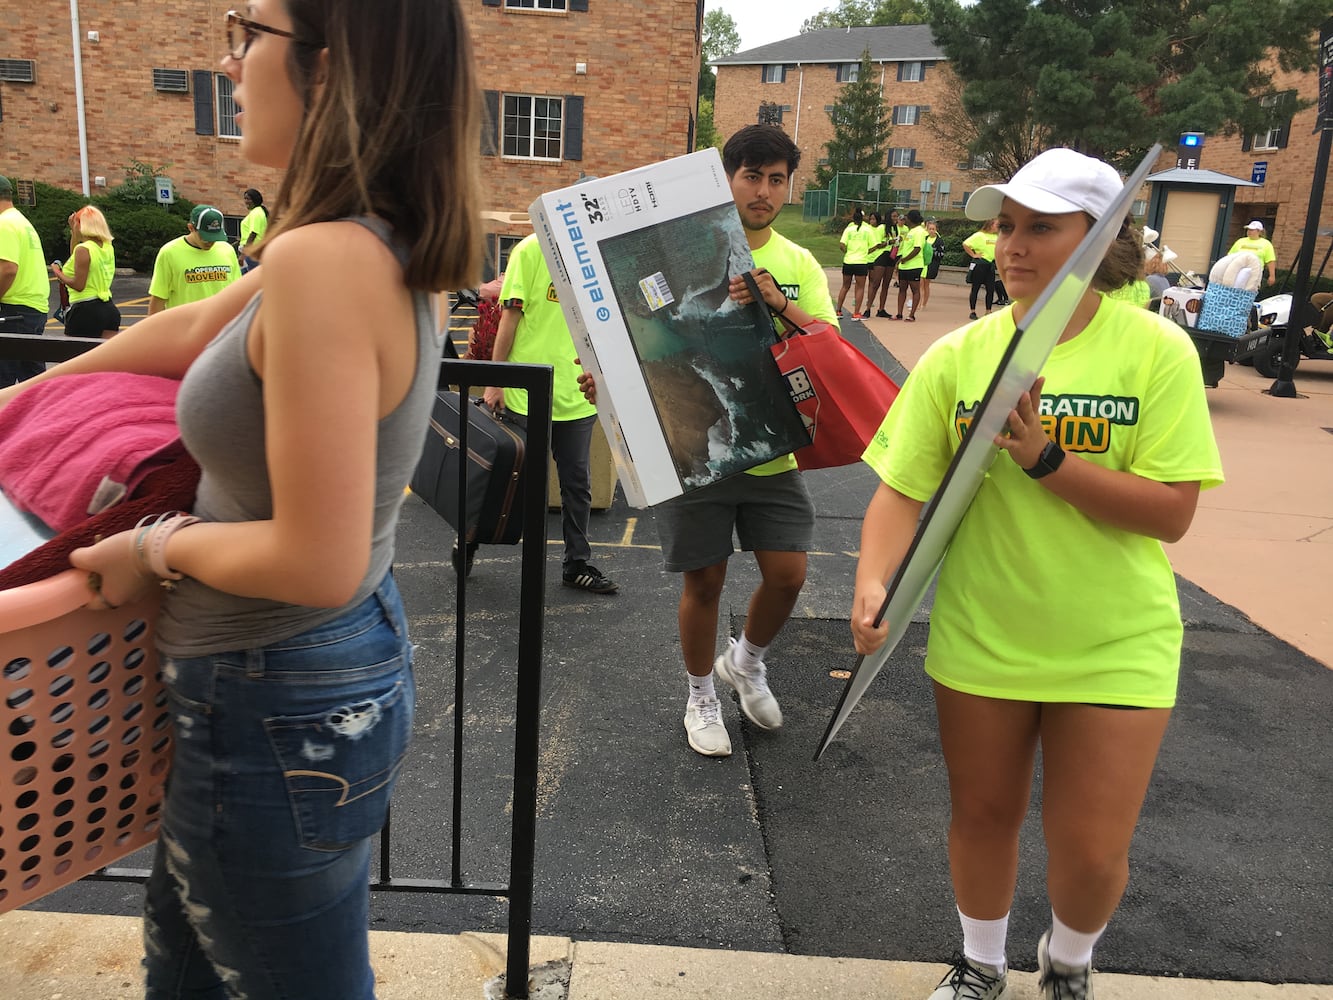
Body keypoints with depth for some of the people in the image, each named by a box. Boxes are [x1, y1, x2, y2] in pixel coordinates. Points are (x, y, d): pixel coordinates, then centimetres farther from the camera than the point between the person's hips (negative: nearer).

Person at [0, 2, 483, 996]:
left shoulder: (322, 260, -27)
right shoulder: (381, 245, 1)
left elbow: (317, 563, -30)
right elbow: (196, 330, 17)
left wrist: (158, 546, -11)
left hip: (277, 713, -9)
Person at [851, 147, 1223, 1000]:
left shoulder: (1156, 349, -10)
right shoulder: (958, 355, -6)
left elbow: (1171, 513, -14)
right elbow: (903, 489, -9)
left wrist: (1046, 460, -24)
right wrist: (874, 584, -26)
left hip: (1115, 648, -1)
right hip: (980, 638, 2)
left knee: (1092, 850, 5)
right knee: (983, 817, 17)